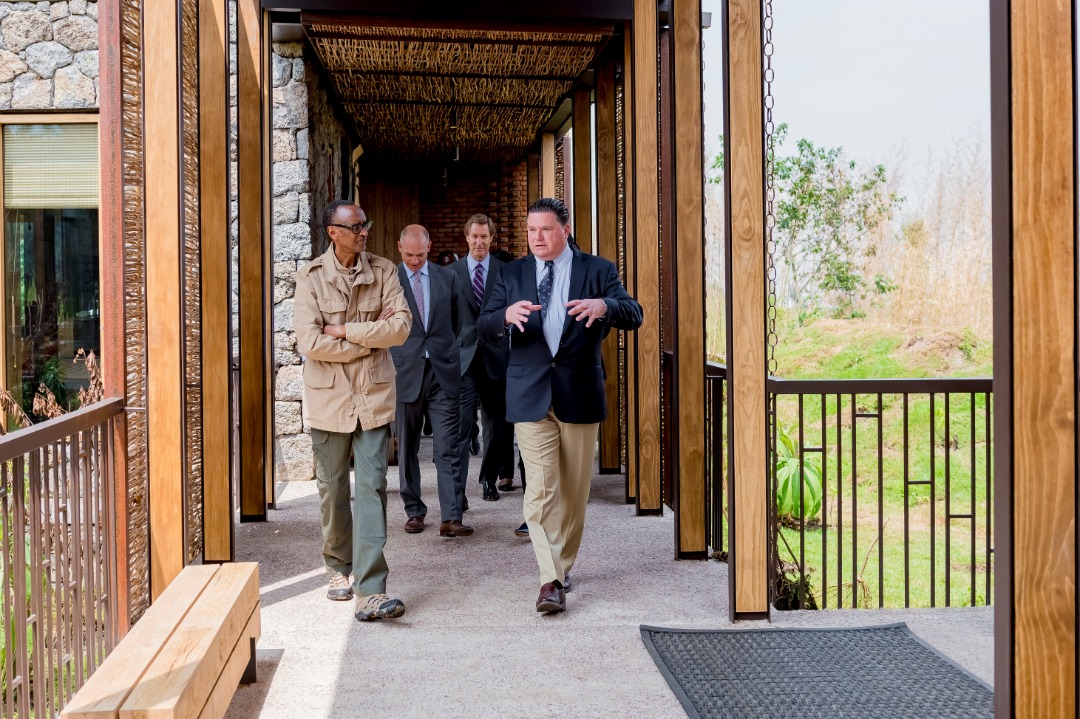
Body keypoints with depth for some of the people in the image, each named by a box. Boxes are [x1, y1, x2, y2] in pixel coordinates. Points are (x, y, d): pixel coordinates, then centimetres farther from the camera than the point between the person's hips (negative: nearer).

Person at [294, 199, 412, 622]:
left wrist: (345, 330, -12)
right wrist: (372, 336, -8)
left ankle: (369, 592, -8)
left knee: (371, 487, -7)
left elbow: (401, 327, -9)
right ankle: (339, 568, 34)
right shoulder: (311, 277, -2)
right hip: (328, 397, 0)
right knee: (332, 489, 11)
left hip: (373, 396, 0)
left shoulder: (383, 271, 4)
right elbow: (310, 343, -13)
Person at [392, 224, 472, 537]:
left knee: (447, 450, -5)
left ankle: (451, 518, -6)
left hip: (442, 372, 1)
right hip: (405, 372, 0)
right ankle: (414, 512, 22)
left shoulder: (447, 277, 8)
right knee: (407, 449, 9)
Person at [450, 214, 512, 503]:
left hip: (495, 356, 2)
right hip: (463, 357, -1)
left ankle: (489, 479, 27)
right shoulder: (452, 272, 3)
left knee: (496, 423, 11)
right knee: (461, 422, -8)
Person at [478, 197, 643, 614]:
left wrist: (603, 306, -33)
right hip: (530, 396, 0)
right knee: (541, 489, -8)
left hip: (579, 395, 0)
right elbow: (483, 329, -2)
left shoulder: (597, 270, 3)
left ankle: (562, 565, 29)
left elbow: (633, 315, -9)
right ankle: (550, 580, -6)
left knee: (574, 490, 11)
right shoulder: (512, 275, 7)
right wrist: (506, 315, -26)